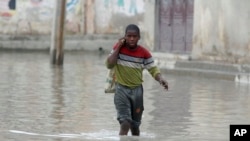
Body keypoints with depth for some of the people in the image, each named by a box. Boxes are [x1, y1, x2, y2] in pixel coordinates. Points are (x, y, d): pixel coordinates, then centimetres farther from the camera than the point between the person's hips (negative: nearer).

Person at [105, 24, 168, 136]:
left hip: (137, 90, 2)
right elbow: (109, 65, -14)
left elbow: (153, 69, -1)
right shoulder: (119, 48, -6)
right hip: (121, 89, -2)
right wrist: (118, 47, -15)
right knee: (125, 123, -18)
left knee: (135, 126, 15)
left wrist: (160, 79, -22)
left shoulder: (144, 53, -5)